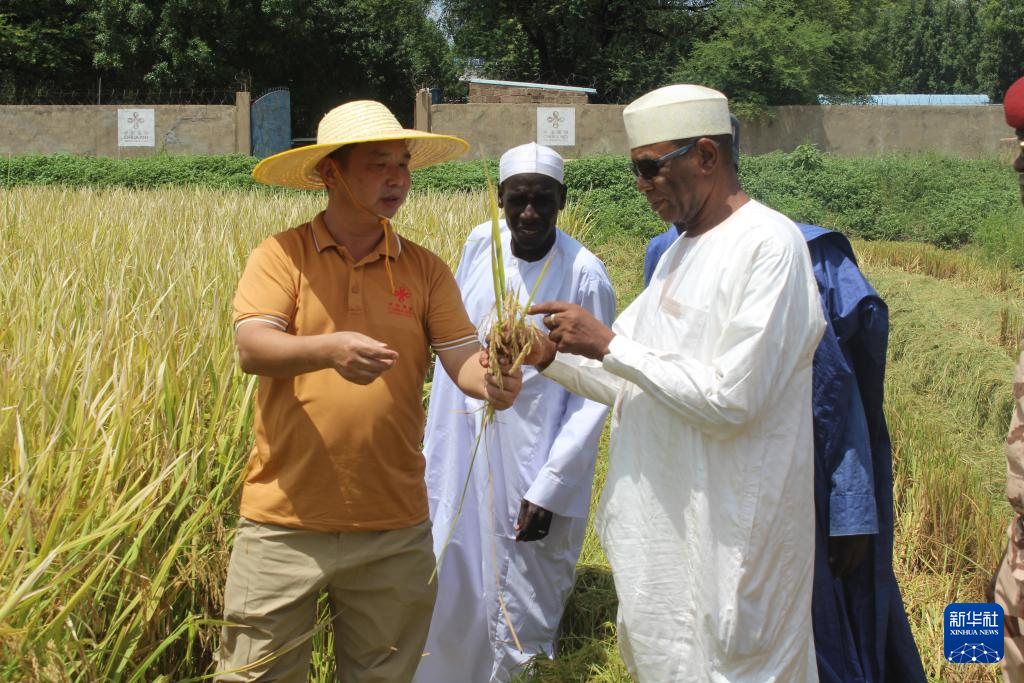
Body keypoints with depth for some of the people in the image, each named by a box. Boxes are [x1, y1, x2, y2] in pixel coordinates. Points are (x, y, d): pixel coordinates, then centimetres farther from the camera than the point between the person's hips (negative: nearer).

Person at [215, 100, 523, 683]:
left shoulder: (425, 269, 6)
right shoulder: (281, 256, -2)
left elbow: (463, 356, -2)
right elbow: (251, 349, -15)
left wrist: (487, 379, -25)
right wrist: (329, 349, -34)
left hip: (394, 526, 3)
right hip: (287, 519, -2)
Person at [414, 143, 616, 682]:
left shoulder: (585, 276, -15)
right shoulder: (480, 243, -1)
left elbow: (593, 394, -13)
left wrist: (549, 488, -17)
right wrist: (434, 438, 13)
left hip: (532, 456, -4)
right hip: (460, 447, 5)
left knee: (521, 607, 4)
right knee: (445, 589, 14)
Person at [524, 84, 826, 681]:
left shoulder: (769, 244, -16)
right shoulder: (682, 250, 14)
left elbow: (729, 400, -23)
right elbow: (634, 385, 16)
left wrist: (607, 344, -18)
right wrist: (552, 357, 0)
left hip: (727, 538, -9)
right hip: (665, 519, 9)